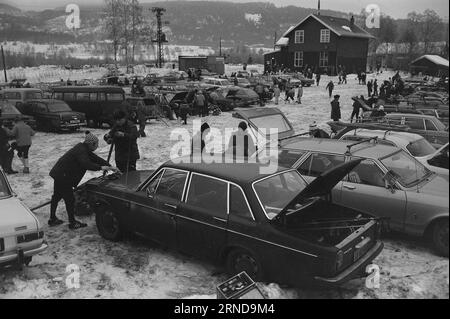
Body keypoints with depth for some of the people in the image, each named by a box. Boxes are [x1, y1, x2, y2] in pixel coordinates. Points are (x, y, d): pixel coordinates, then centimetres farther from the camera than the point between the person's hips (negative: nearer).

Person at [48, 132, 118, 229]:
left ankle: (52, 219, 33)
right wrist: (100, 167, -31)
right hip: (62, 176, -11)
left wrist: (109, 166, 3)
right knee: (69, 199, -3)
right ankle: (72, 223, 5)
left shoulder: (84, 149, 9)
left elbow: (95, 158, 9)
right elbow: (86, 164, -36)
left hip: (58, 174, 11)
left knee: (57, 196, 20)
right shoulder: (81, 151, -21)